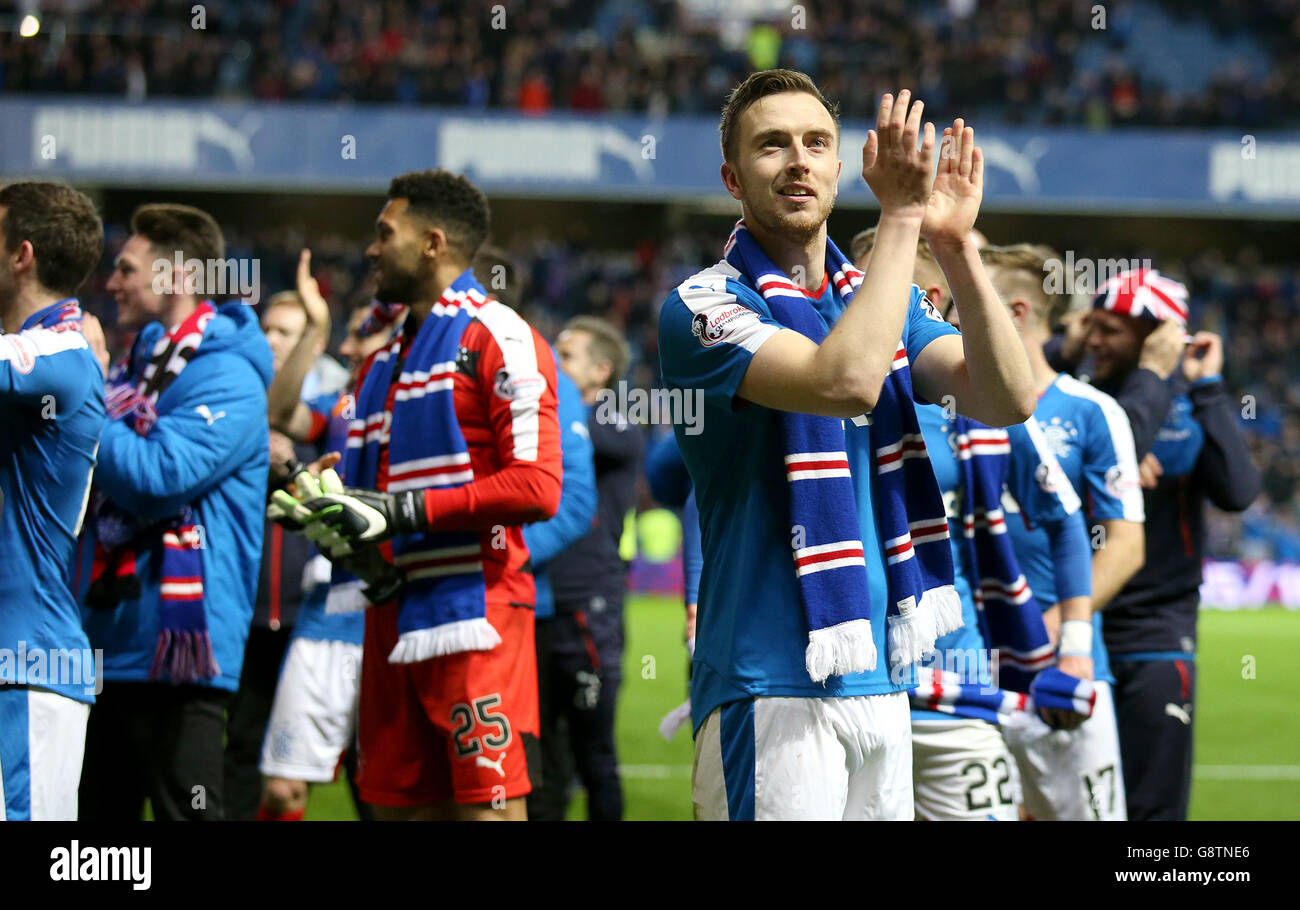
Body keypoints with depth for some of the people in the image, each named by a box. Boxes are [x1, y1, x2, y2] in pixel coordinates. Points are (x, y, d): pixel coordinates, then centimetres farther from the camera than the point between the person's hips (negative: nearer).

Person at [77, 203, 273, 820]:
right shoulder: (135, 368, 17)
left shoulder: (226, 377, -11)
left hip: (175, 651, -9)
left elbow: (157, 476, -22)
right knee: (97, 810, 12)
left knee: (187, 810, -7)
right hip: (107, 641, 9)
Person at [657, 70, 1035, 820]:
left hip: (883, 679, 6)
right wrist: (901, 219, -18)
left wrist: (956, 247, -12)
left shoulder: (883, 300, 14)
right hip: (773, 689, -6)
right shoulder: (703, 307, -6)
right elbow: (845, 380, -23)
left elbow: (1009, 400, -1)